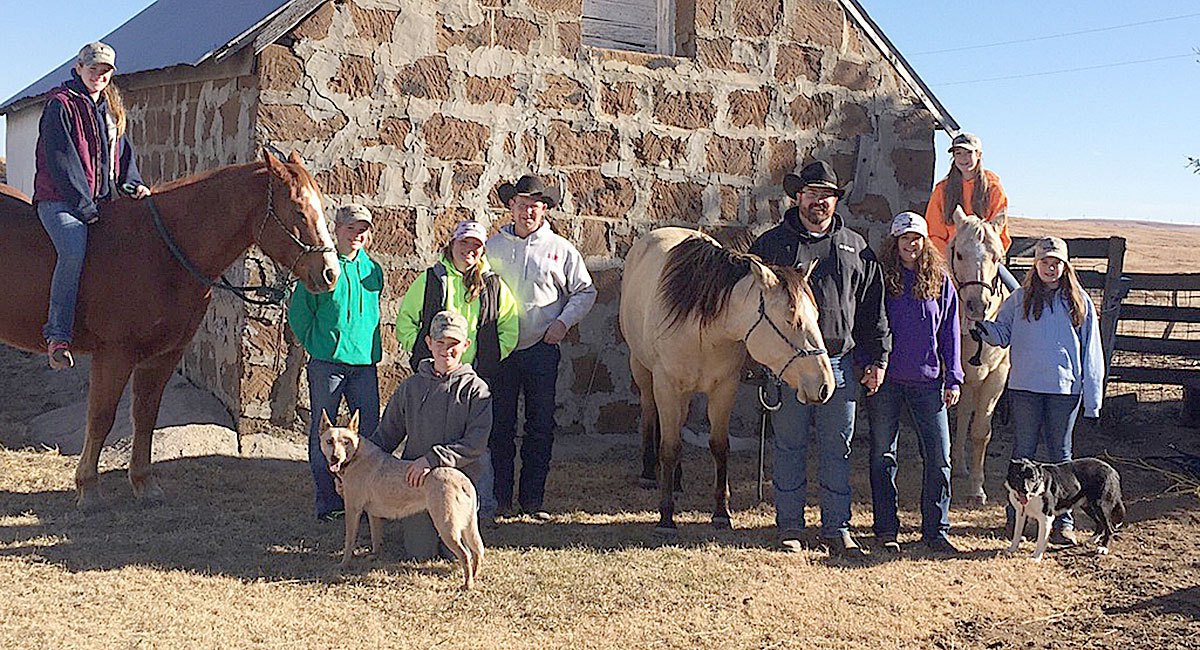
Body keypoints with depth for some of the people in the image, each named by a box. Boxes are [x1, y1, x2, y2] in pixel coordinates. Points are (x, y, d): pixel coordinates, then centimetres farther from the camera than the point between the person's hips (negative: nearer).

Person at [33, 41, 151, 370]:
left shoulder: (111, 108, 21)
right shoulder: (61, 104, -3)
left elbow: (122, 152, 21)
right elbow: (62, 161, -10)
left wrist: (133, 183, 1)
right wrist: (84, 206, -15)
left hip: (101, 201, 8)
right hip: (60, 200, -8)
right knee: (74, 252, -32)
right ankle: (58, 334, -31)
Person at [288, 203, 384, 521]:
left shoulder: (373, 270, 9)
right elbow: (298, 312, 0)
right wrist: (315, 344, -1)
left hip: (365, 362, 4)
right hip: (327, 362, -4)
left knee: (369, 430, 6)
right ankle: (326, 501, 11)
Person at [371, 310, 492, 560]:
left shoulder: (476, 389, -4)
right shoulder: (411, 387, 4)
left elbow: (476, 443, -14)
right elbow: (386, 434, 10)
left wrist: (433, 459, -24)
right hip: (416, 483, 1)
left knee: (457, 553, -3)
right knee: (420, 554, -3)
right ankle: (411, 526, 32)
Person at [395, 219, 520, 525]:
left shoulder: (494, 286, 8)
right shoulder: (430, 280, 6)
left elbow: (508, 330, 12)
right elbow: (405, 321, 11)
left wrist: (492, 360, 3)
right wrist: (421, 356, 2)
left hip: (478, 379, 0)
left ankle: (485, 507, 10)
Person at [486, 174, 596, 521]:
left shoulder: (561, 249, 4)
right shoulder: (493, 246, 7)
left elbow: (585, 291, 9)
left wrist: (563, 322, -5)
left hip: (542, 349, 0)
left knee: (541, 426, 3)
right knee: (500, 424, 3)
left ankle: (533, 498, 12)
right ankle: (501, 496, 11)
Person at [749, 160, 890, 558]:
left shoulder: (856, 249, 12)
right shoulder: (771, 244, 5)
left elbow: (873, 311, 14)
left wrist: (877, 359, 8)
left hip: (839, 364, 2)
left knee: (837, 450, 6)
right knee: (789, 448, 4)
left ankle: (837, 529, 13)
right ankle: (790, 528, 13)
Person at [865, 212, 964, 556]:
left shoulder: (939, 280, 6)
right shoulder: (880, 277, 1)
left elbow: (950, 332, 8)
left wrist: (953, 379, 3)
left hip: (927, 380, 1)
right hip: (885, 380, -1)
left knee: (939, 457, -1)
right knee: (883, 456, 5)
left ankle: (936, 531, 9)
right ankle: (886, 530, 15)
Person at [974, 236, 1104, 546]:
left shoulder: (1080, 302, 3)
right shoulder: (1020, 299, 4)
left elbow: (1090, 353, 4)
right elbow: (1004, 335, 8)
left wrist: (1093, 398, 0)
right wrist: (985, 329, -16)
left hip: (1065, 389, 0)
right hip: (1025, 387, 0)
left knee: (1060, 453, 6)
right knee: (1023, 451, 7)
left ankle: (1063, 520, 11)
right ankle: (1016, 515, 17)